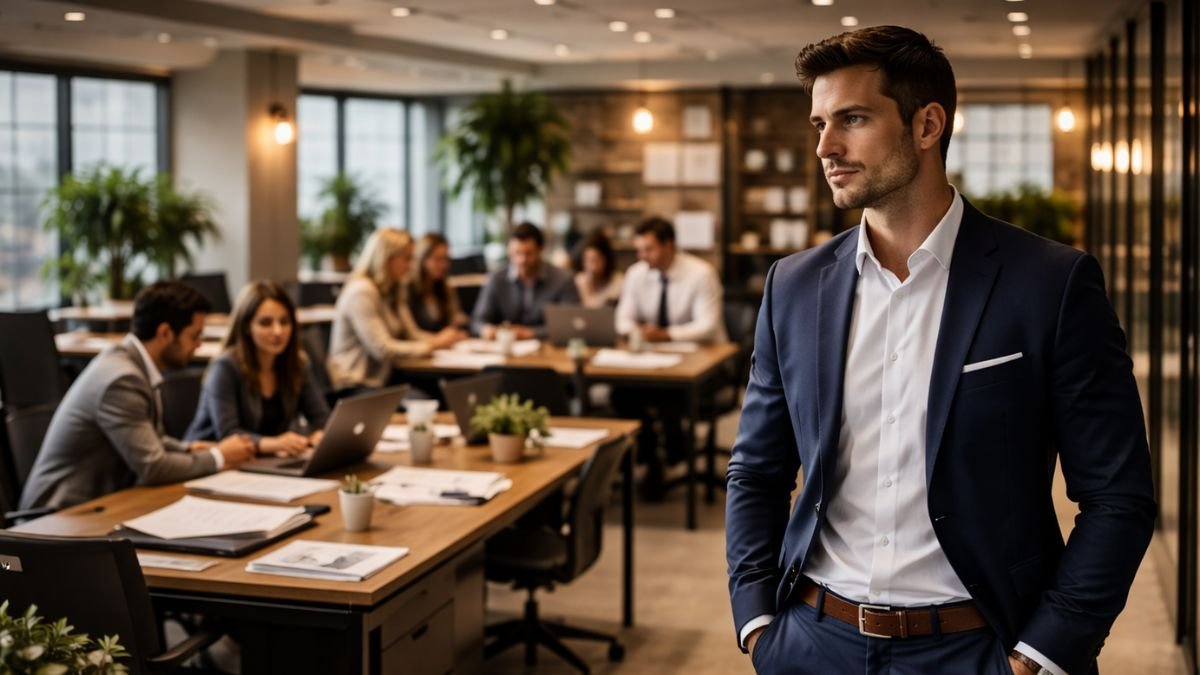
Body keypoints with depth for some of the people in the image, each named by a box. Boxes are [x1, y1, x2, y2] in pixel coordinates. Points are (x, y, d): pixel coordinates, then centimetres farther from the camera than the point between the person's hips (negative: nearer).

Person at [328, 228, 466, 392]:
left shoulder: (392, 291, 15)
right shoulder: (361, 293, -15)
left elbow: (411, 334, 13)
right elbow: (382, 349, -20)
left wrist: (438, 339, -7)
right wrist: (433, 345, -16)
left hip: (384, 377, 9)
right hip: (357, 385, -9)